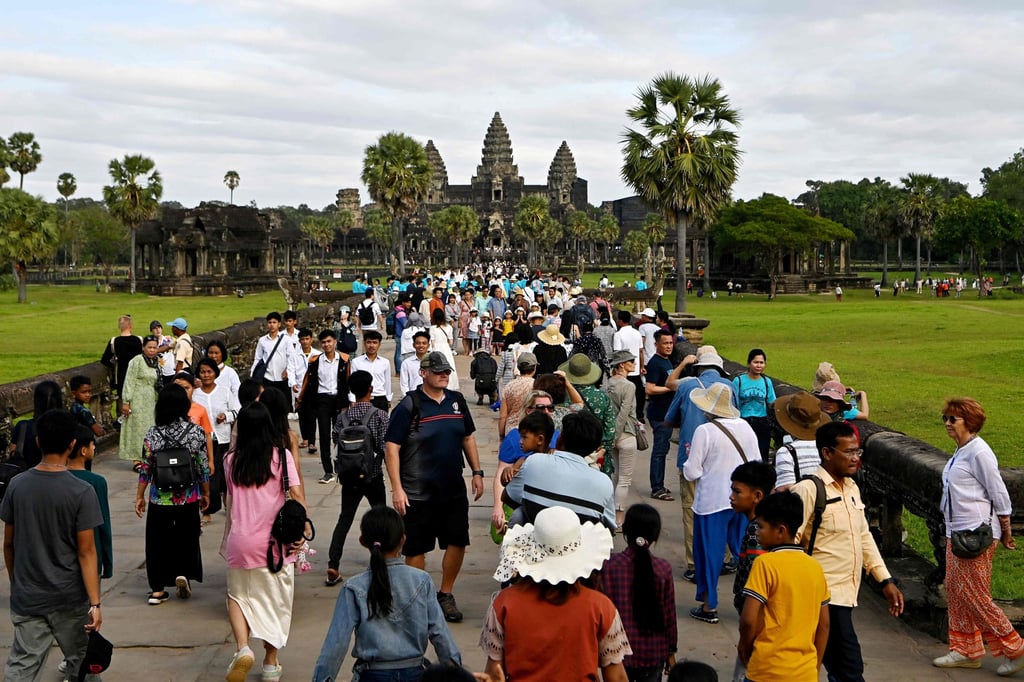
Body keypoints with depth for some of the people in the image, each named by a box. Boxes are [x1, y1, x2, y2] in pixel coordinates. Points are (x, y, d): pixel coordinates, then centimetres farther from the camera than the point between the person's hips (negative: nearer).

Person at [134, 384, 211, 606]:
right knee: (187, 538, 19)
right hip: (189, 499, 0)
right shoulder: (196, 432, -8)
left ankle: (157, 590, 13)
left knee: (158, 541, 10)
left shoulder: (153, 434, -7)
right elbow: (203, 468, -3)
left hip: (159, 499, 0)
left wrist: (140, 496, 7)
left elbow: (145, 469, -4)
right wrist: (205, 494, 11)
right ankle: (183, 573, 4)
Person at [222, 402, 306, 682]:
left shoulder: (231, 460, 1)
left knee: (238, 596, 17)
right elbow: (297, 495, -11)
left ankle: (243, 647, -8)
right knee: (275, 601, 13)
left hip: (240, 542, 1)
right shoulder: (281, 456, -5)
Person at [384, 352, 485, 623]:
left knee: (458, 542, 8)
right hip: (418, 495, -5)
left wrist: (477, 472, 12)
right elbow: (391, 448, -12)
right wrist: (397, 488, -17)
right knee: (416, 549, 5)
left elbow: (468, 438, 18)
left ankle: (445, 595, 26)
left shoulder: (457, 401, 6)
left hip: (454, 489, 5)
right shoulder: (409, 406, -11)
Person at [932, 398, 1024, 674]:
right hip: (957, 531, 10)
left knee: (972, 595, -5)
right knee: (955, 591, 12)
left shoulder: (978, 452, -15)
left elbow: (999, 495, -12)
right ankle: (966, 651, 22)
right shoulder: (960, 452, 13)